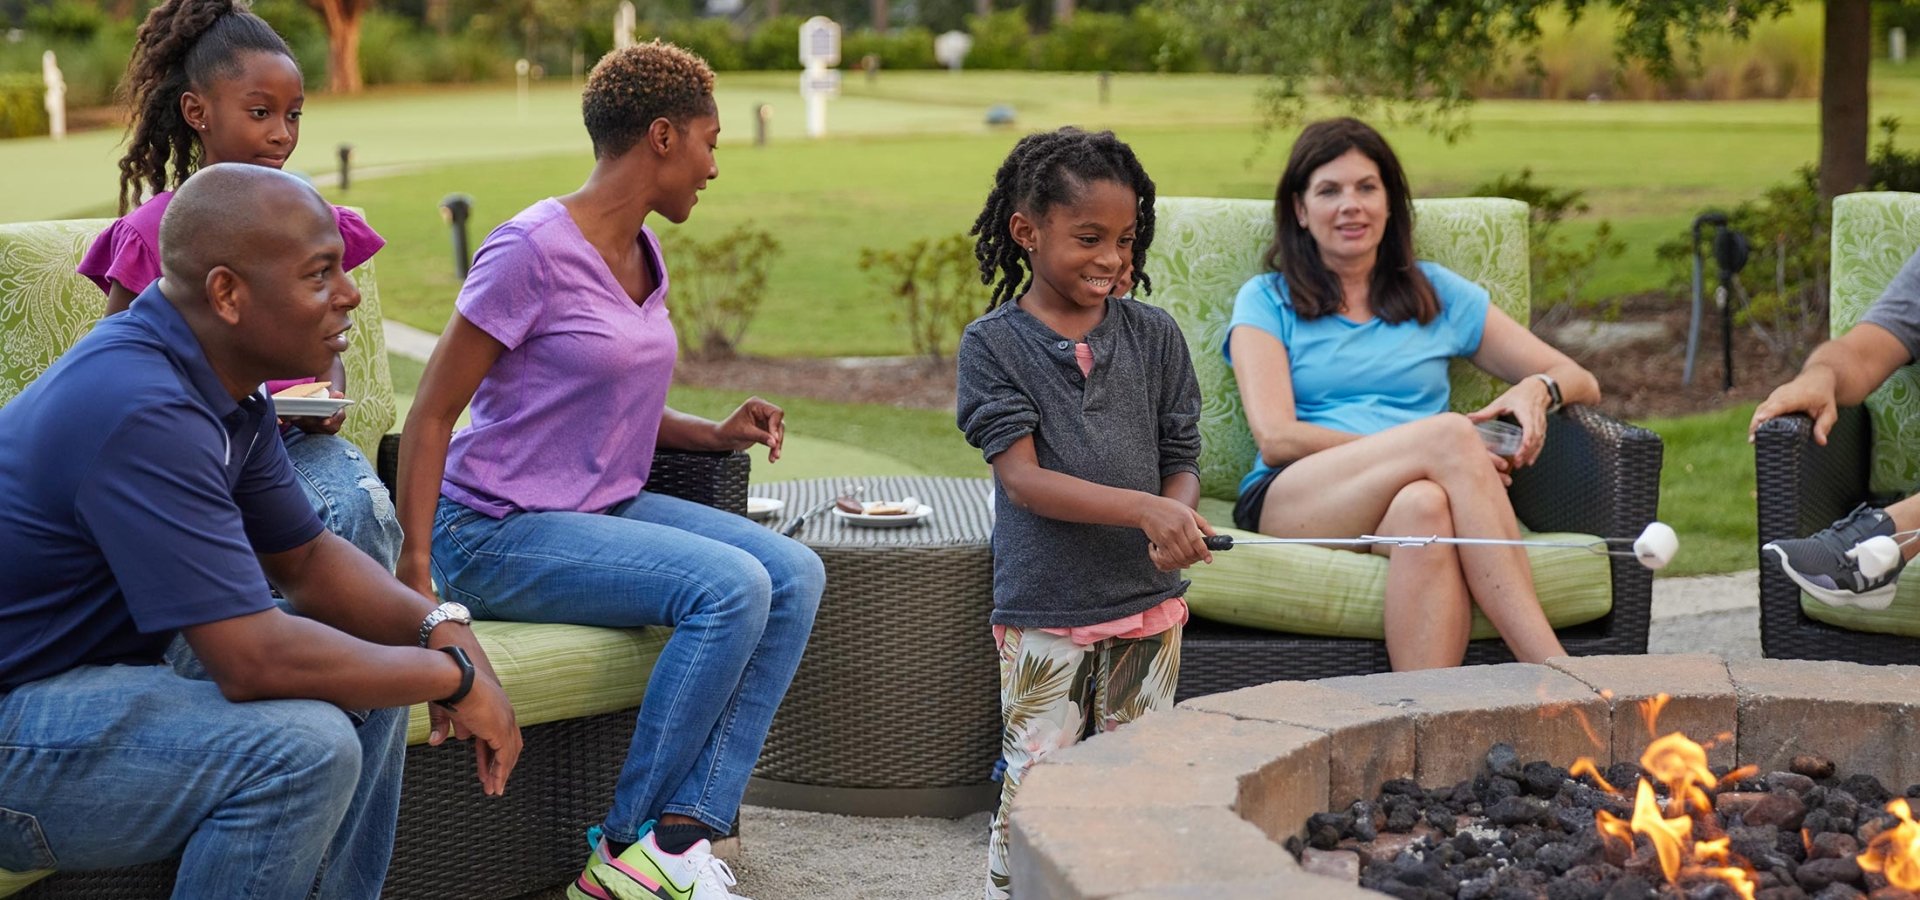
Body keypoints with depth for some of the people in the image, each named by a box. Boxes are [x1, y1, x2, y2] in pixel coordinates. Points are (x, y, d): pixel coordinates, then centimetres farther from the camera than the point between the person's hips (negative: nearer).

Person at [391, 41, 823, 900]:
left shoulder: (641, 250, 10)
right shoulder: (533, 249, -15)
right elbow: (432, 415, -14)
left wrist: (714, 433, 4)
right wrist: (415, 564, -20)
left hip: (608, 509, 8)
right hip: (500, 532, -8)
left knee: (795, 574, -13)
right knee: (731, 587, -26)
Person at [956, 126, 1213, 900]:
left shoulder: (1154, 336, 5)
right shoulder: (993, 343, -5)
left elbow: (1182, 464, 9)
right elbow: (1022, 478, -14)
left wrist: (1178, 519, -16)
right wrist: (1142, 509, -25)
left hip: (1148, 601, 3)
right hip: (1044, 608, -3)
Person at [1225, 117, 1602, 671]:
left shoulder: (1438, 294, 23)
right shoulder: (1266, 302, 16)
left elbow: (1580, 383, 23)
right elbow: (1276, 438, -1)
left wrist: (1538, 389, -4)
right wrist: (1427, 446, -11)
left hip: (1403, 496, 2)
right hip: (1288, 503, -2)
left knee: (1423, 507, -38)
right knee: (1450, 433, -31)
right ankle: (1555, 674, -40)